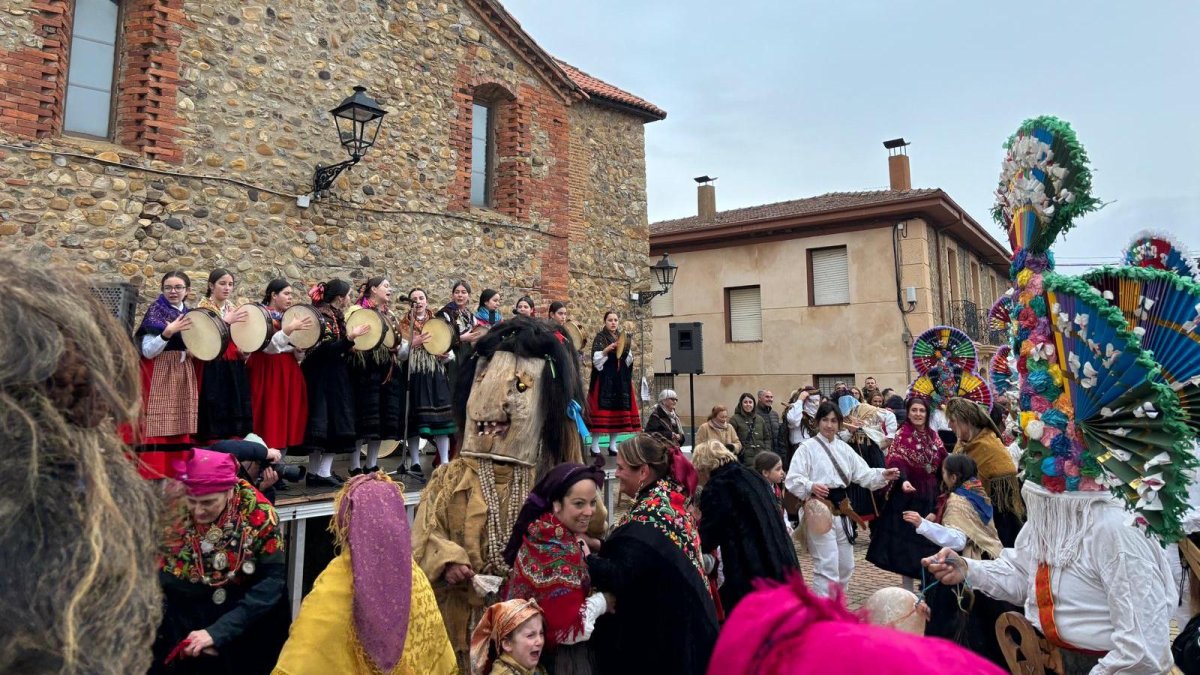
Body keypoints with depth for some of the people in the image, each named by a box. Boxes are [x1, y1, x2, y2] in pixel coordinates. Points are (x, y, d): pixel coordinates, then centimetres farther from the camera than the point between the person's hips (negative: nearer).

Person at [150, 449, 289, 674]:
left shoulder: (258, 514, -19)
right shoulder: (170, 510, -13)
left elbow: (272, 580, -20)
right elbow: (156, 576, -5)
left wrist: (218, 631, -25)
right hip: (180, 624, 2)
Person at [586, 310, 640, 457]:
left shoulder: (623, 338, 15)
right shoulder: (600, 337, 0)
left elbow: (628, 362, 12)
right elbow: (596, 359, -10)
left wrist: (628, 350, -6)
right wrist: (607, 349, -24)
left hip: (621, 379, 5)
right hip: (604, 379, -5)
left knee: (619, 409, 3)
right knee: (601, 410, -10)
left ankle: (612, 445, 11)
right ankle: (595, 446, -5)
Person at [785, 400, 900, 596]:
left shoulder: (844, 448, 13)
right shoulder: (807, 447, -7)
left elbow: (863, 474, 8)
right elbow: (792, 480, -15)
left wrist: (883, 475, -10)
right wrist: (811, 487, -33)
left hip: (841, 509, 7)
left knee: (846, 566, 17)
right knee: (827, 567, -10)